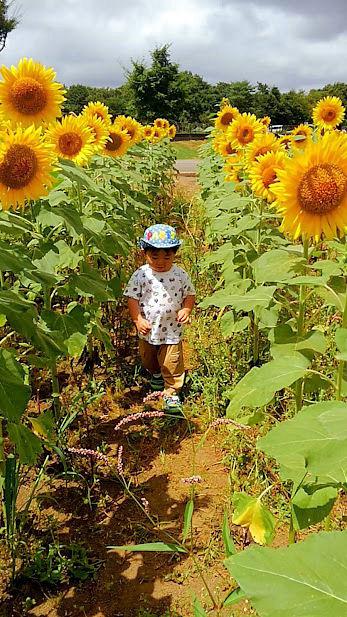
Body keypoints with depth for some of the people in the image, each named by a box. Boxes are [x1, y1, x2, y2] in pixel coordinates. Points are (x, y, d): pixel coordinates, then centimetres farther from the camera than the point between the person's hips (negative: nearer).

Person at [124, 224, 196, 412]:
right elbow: (132, 298, -8)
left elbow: (190, 294, 2)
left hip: (172, 330, -2)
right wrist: (137, 319, -19)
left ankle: (171, 393, 22)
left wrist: (186, 309, -16)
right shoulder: (141, 275, -11)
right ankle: (156, 374, 56)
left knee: (172, 364, 2)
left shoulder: (180, 275, -9)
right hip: (148, 330, 2)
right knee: (148, 359, 25)